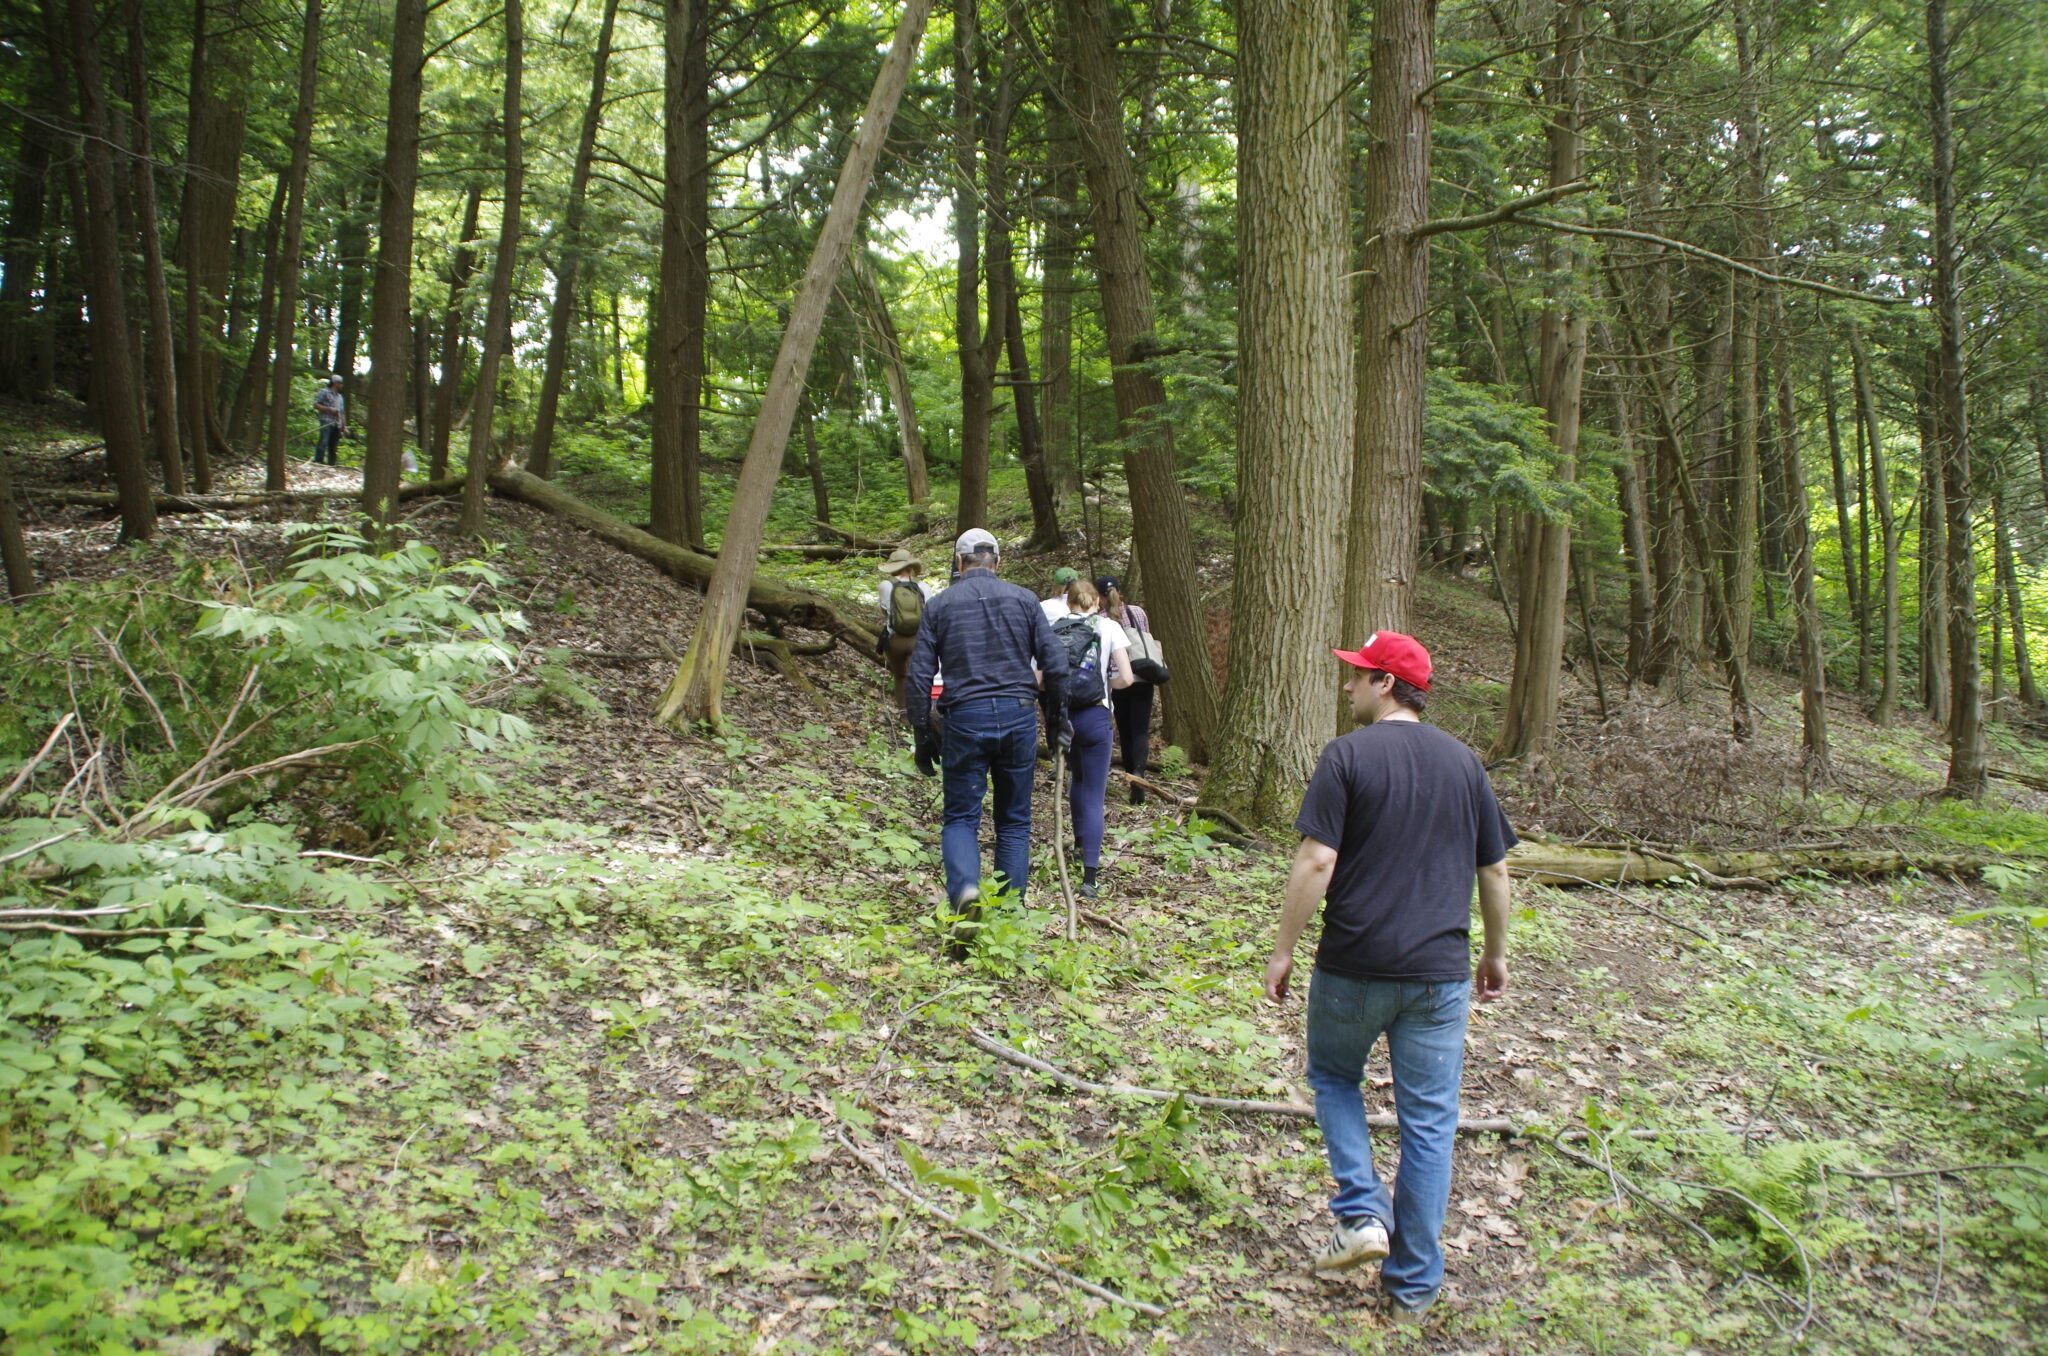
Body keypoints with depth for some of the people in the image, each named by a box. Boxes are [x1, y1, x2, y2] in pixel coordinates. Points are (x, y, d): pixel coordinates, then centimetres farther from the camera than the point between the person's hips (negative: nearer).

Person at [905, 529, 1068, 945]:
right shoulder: (1024, 599, 5)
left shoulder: (940, 605, 4)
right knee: (1014, 820, 13)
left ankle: (965, 890, -20)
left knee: (961, 817, 7)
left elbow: (919, 674, 1)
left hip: (964, 718, -1)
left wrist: (922, 730, 9)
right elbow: (1055, 665, 2)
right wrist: (1056, 717, 13)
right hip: (1019, 716, 1)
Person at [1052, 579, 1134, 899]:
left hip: (1060, 714, 3)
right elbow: (1125, 678, -6)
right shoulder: (1108, 628, -2)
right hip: (1093, 715, -3)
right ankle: (1089, 878, -8)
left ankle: (1081, 840, 43)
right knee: (1094, 796, -1)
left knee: (1076, 776, 29)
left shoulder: (1053, 630, 4)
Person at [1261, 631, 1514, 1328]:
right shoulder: (1463, 762, 5)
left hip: (1353, 968, -3)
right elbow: (1495, 869, 10)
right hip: (1440, 974, 3)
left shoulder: (1347, 756, -9)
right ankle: (1412, 1286, 18)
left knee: (1333, 1077, 22)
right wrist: (1496, 953, 22)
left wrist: (1283, 950, -6)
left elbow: (1317, 861, -15)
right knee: (1428, 1121, 10)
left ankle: (1362, 1212, 8)